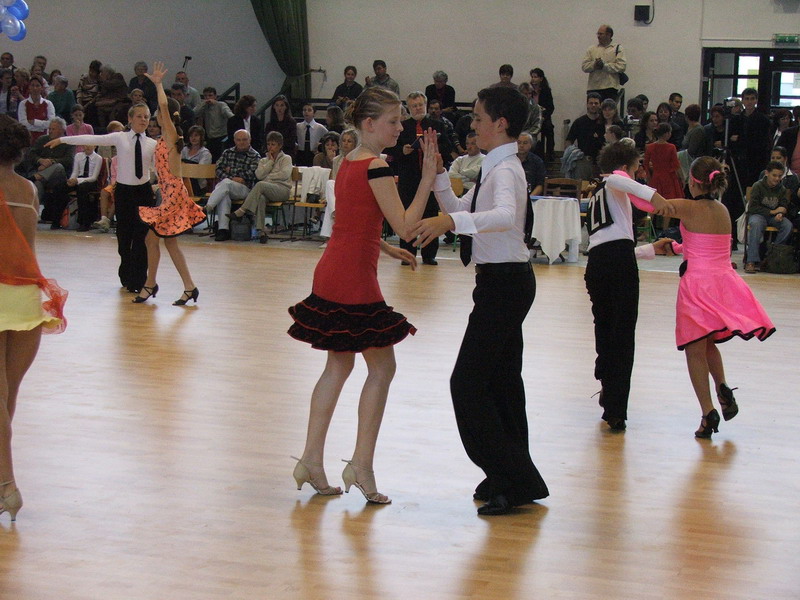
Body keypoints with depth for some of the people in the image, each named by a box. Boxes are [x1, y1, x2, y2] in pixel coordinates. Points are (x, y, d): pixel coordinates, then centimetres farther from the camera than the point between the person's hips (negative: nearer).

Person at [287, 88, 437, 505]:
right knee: (381, 367, 1)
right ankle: (361, 465, 2)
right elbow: (404, 225, -19)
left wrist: (387, 249, 20)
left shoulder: (348, 162, 13)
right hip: (354, 278, -9)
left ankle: (312, 459, 17)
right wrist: (428, 176, -18)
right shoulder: (376, 167, -15)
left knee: (339, 365, 15)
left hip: (331, 272, 9)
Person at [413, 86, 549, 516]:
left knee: (467, 382, -9)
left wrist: (451, 221, -50)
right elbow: (462, 208, 20)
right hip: (505, 282, 11)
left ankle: (511, 481, -5)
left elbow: (505, 215, -39)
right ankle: (514, 478, 26)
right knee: (501, 381, 16)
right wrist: (437, 173, 8)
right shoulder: (495, 169, 14)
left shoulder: (505, 171, -18)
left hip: (504, 283, -11)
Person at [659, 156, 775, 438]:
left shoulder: (688, 208, -10)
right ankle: (723, 388, 3)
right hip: (724, 282, 6)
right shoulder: (723, 211, 8)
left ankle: (708, 412, -3)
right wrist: (678, 247, 38)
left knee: (695, 349, 3)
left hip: (697, 283, -6)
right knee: (708, 343, 25)